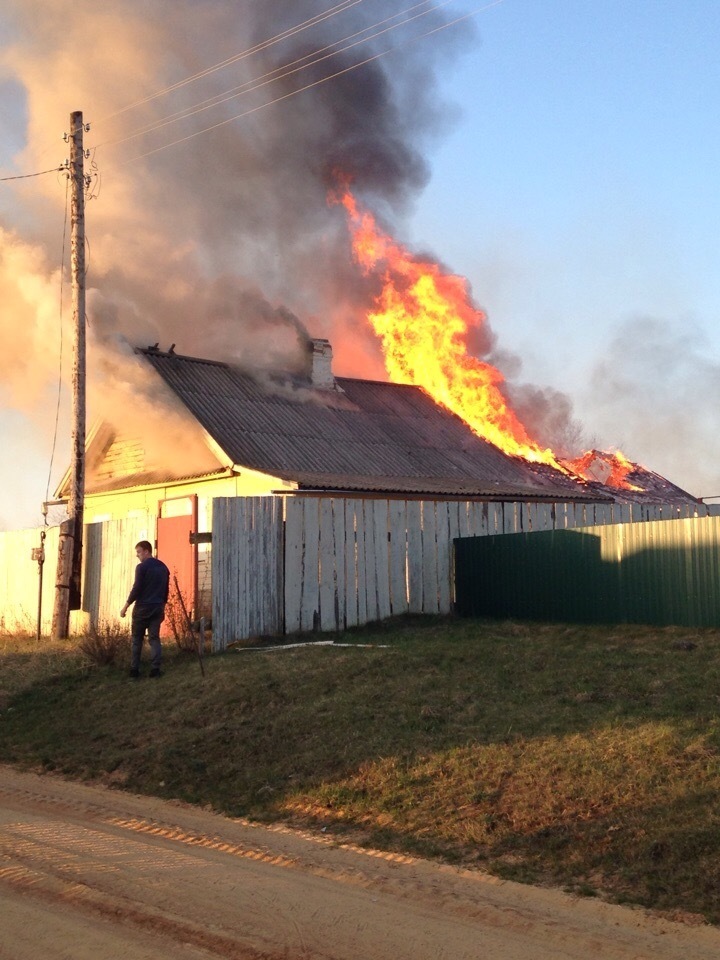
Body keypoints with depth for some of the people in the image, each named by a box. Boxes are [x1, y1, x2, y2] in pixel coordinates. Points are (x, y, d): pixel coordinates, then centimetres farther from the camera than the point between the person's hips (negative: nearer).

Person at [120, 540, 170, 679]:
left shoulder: (142, 567, -10)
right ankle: (155, 670, -2)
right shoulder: (163, 567, 12)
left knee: (137, 639, 4)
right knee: (154, 638, 6)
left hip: (143, 607, -5)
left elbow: (136, 589, -13)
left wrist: (125, 606, -6)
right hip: (157, 608, 5)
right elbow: (166, 590, 16)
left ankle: (134, 670, 3)